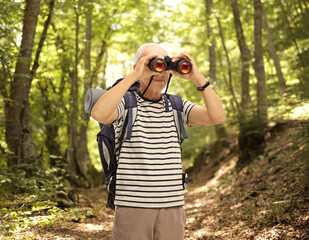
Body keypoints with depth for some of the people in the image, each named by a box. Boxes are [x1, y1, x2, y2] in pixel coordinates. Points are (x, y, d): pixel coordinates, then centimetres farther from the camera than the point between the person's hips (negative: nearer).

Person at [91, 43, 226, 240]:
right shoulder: (125, 104, -1)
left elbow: (218, 117, -3)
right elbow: (99, 114, -23)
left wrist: (197, 78, -11)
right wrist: (134, 76, -22)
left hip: (173, 207, 4)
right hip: (133, 207, -3)